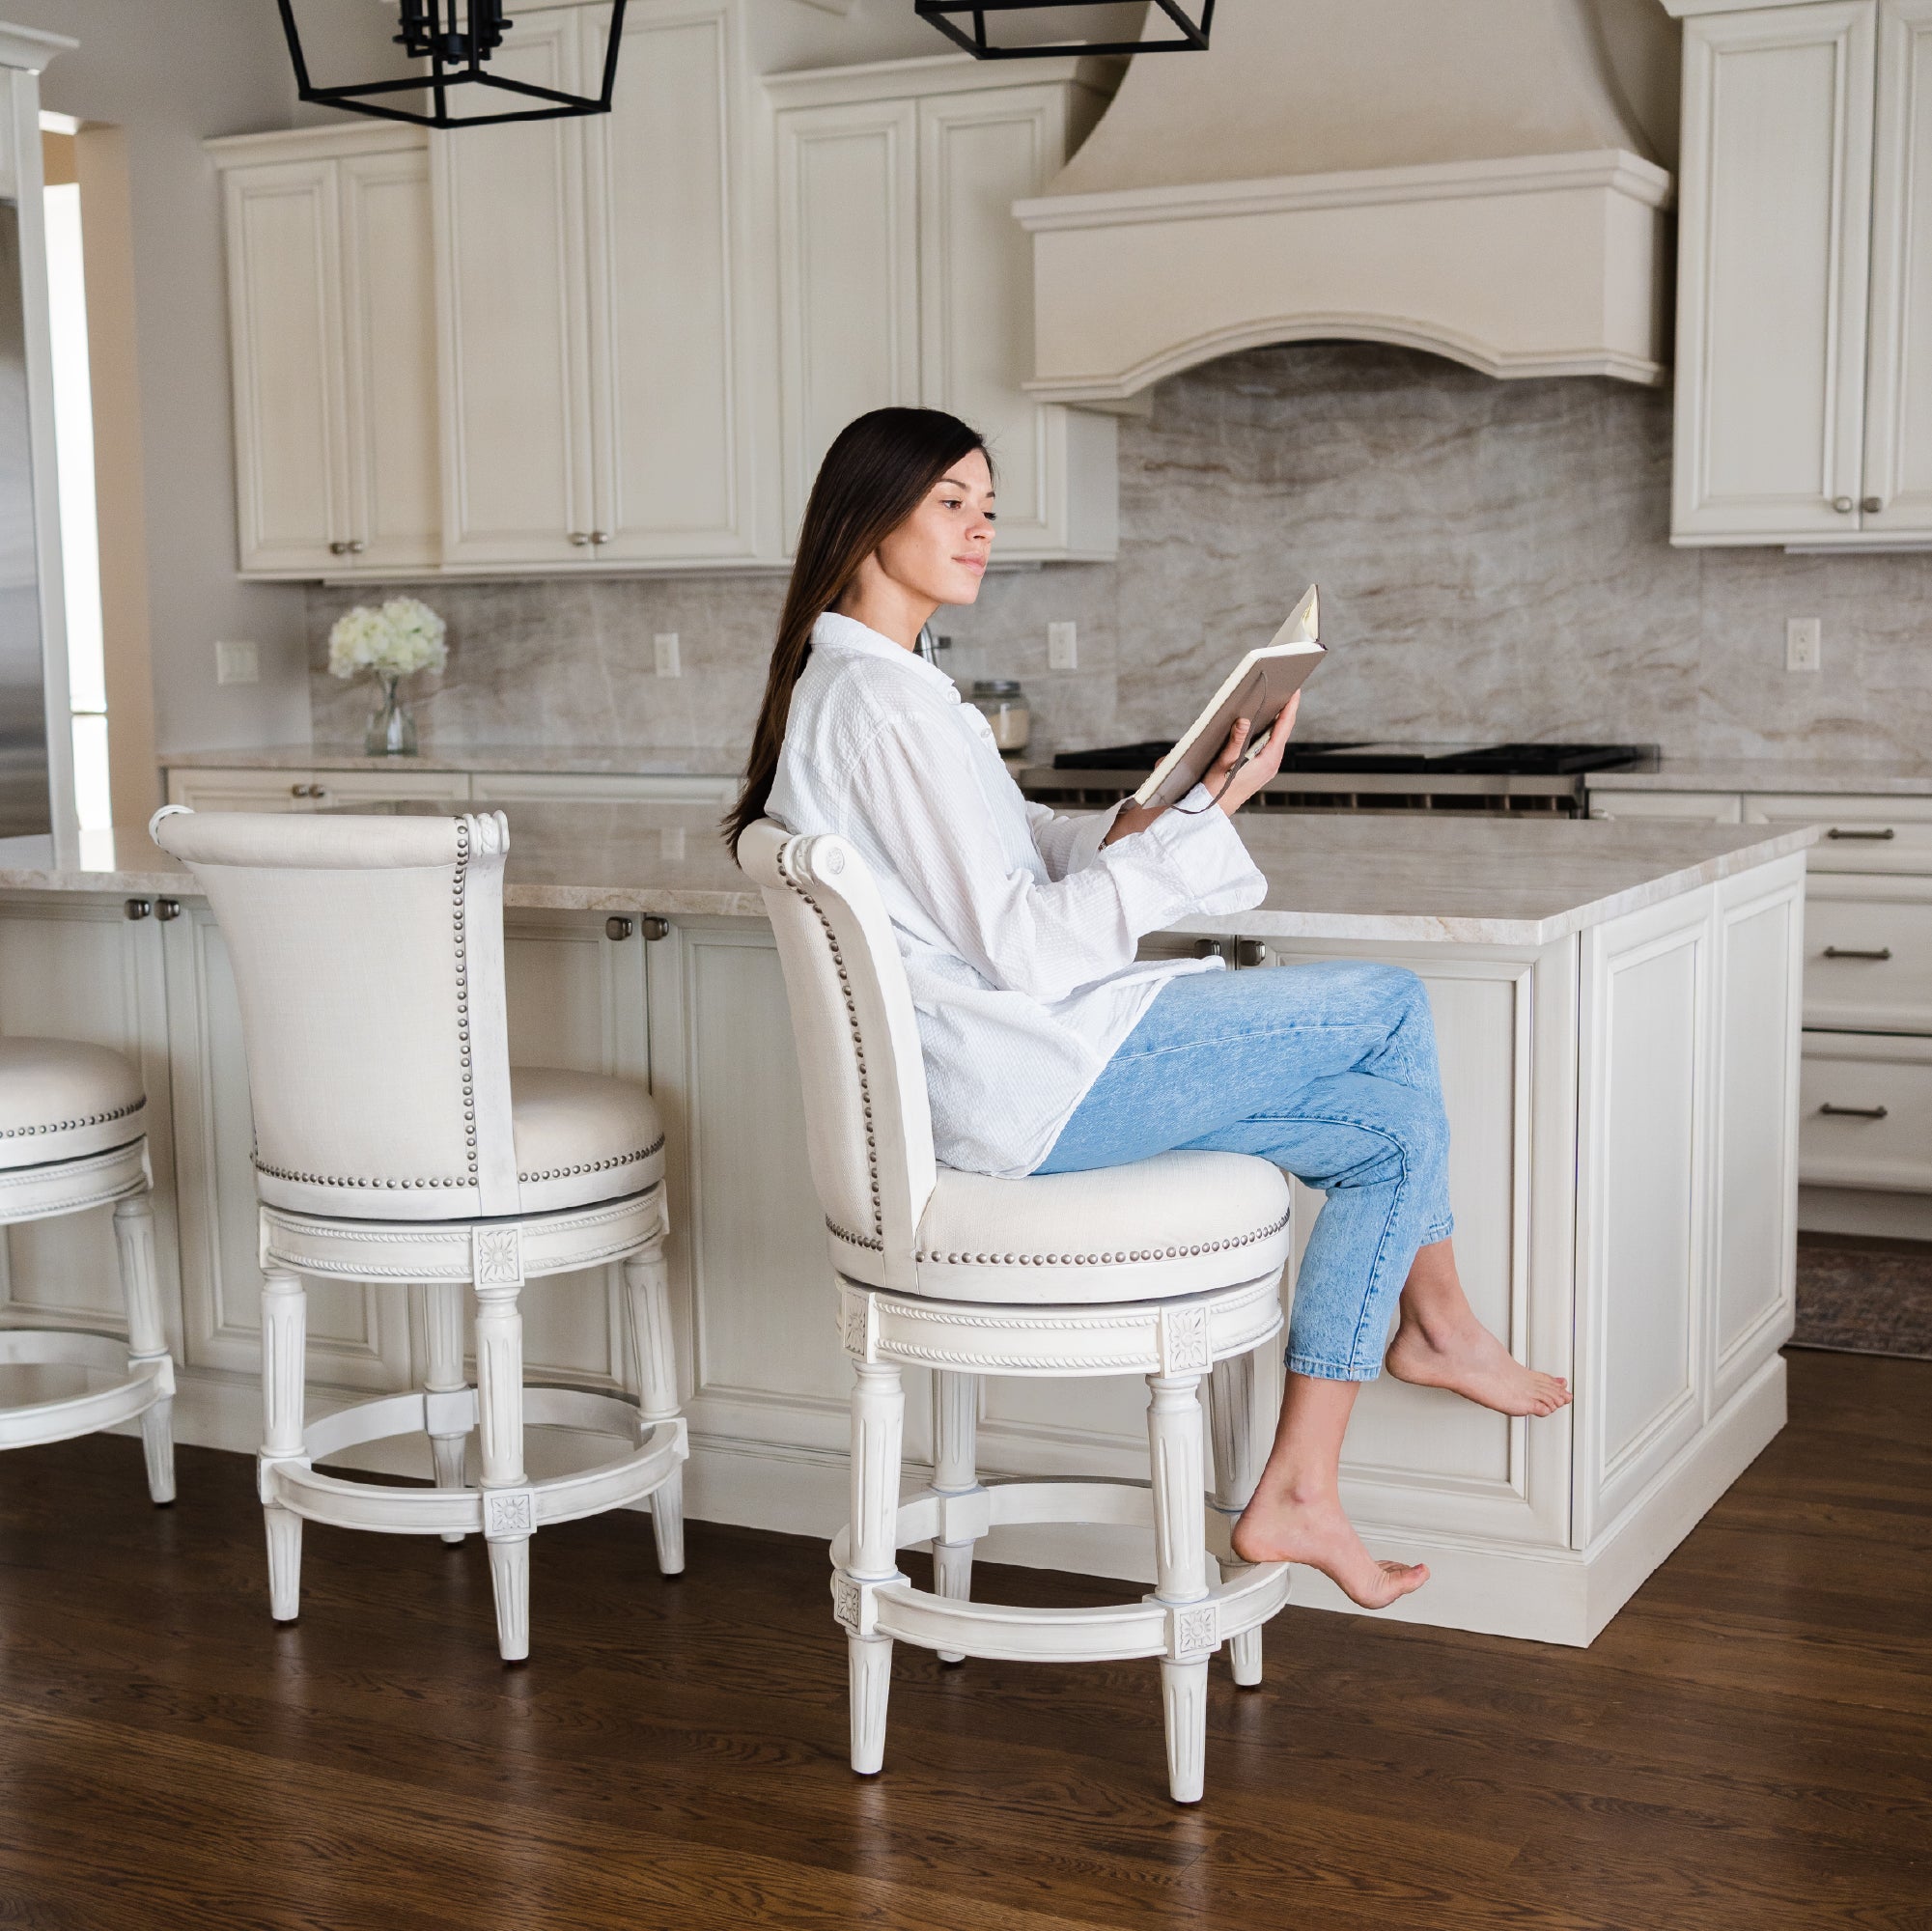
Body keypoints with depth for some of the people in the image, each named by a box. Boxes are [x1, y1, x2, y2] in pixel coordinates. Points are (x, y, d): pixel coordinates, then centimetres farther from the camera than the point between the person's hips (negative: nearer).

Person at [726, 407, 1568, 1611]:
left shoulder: (855, 685, 16)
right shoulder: (882, 705, -17)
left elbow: (1021, 861, 17)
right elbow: (1019, 943, -20)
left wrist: (1148, 819, 0)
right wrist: (1207, 822, -17)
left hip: (1010, 1070, 10)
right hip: (1040, 1080, -10)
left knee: (1390, 1131, 6)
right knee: (1393, 1006, -2)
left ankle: (1299, 1498, 9)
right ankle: (1436, 1321, 17)